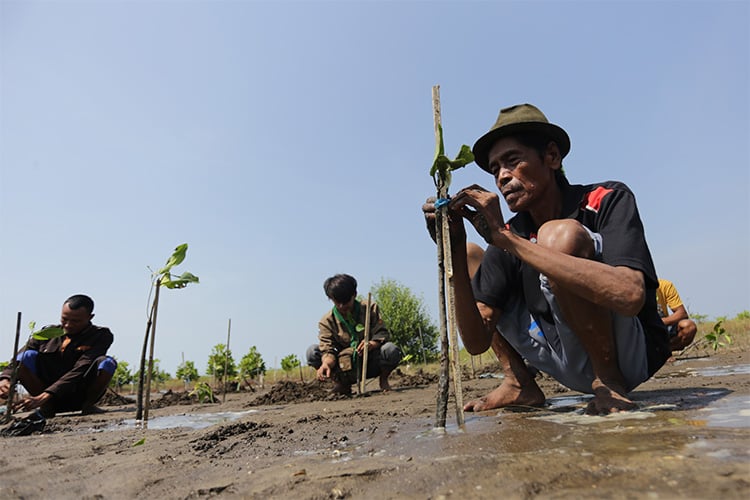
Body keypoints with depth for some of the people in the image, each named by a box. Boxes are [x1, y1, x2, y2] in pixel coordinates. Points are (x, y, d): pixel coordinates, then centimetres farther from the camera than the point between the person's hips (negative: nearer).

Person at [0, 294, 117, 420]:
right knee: (28, 356, -17)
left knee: (107, 362, -30)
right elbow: (19, 361, -4)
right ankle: (46, 407, -11)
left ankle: (88, 405, -8)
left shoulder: (101, 335, -10)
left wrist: (45, 396, -31)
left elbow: (80, 371, -21)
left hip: (81, 396, -3)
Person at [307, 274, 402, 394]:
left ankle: (383, 380, 1)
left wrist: (372, 344, -35)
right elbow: (327, 349, -14)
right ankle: (342, 384, 1)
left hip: (371, 365, -1)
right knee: (312, 352, -20)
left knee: (391, 350, -33)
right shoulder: (327, 321, -5)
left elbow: (382, 333, -11)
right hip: (346, 370, 1)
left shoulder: (370, 309, -3)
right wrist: (326, 363, -38)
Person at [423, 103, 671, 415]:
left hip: (632, 355, -5)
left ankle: (608, 381, -13)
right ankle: (520, 384, 3)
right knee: (471, 264, 3)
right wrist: (455, 253, -24)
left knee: (559, 235, -27)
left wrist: (508, 239, -34)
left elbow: (629, 295, -35)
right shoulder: (507, 237, -4)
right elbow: (476, 342, -12)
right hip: (571, 365, 5)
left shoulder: (608, 200, -13)